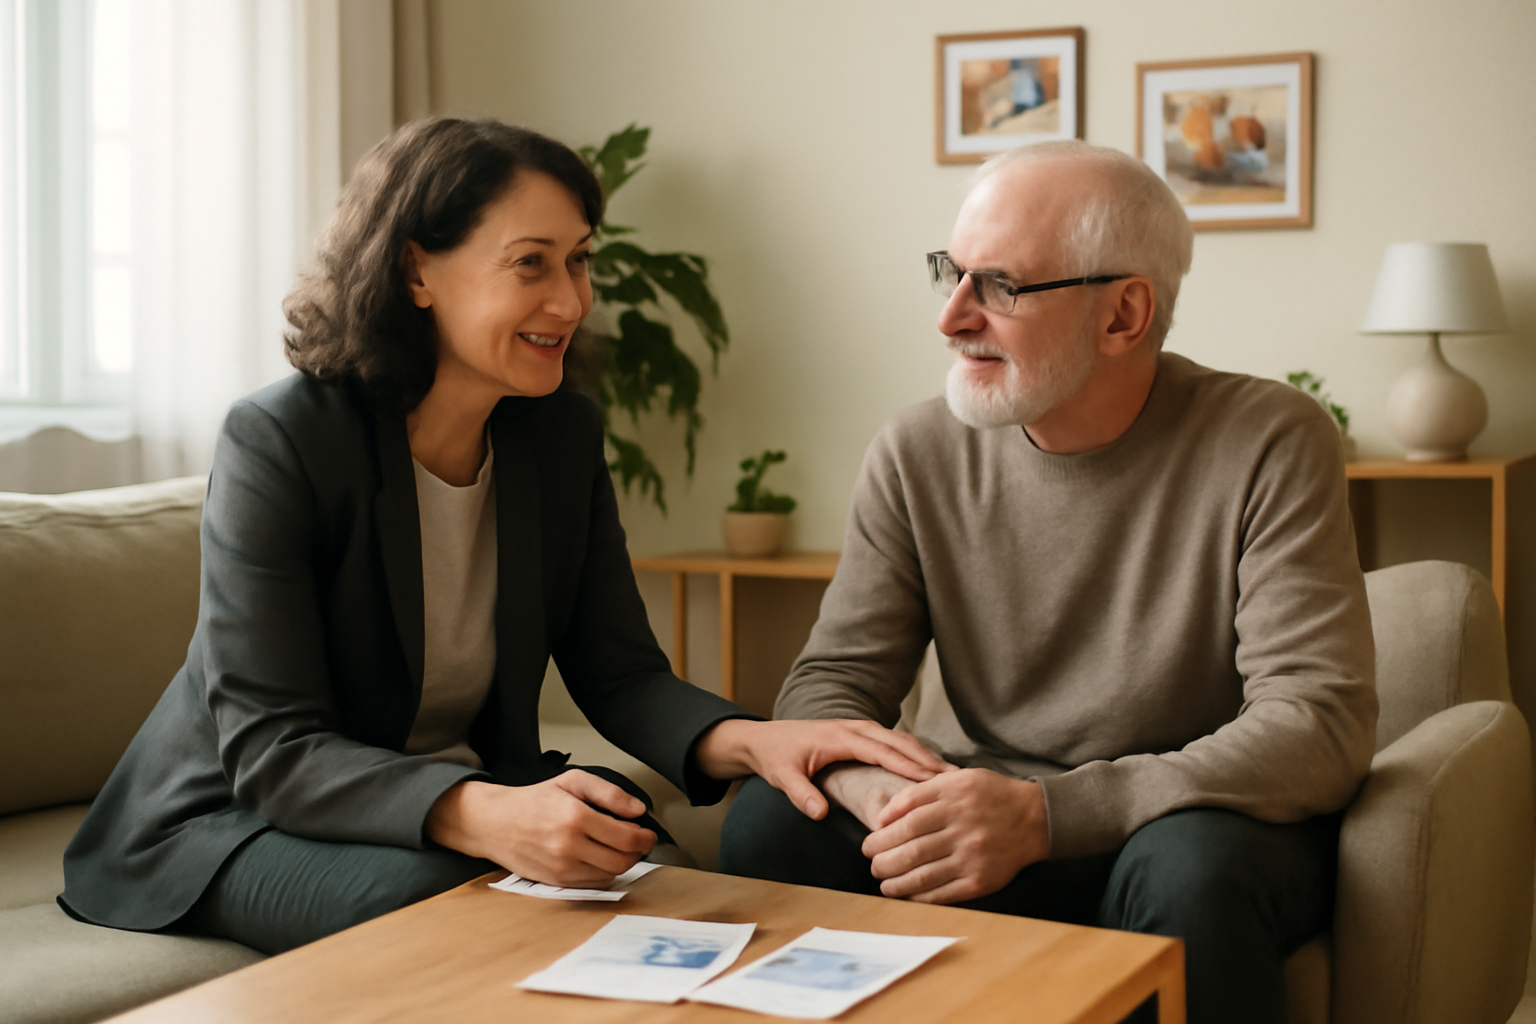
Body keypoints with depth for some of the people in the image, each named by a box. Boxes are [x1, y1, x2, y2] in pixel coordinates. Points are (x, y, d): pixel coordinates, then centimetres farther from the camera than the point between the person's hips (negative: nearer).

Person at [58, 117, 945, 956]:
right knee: (430, 903, -35)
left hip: (475, 796, 5)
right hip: (235, 820, -5)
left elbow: (620, 674, -4)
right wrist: (483, 818, -44)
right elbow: (272, 751, -26)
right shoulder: (278, 442, -21)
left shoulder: (564, 435, -2)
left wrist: (751, 740, -27)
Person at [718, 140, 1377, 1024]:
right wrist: (884, 792, -28)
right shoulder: (918, 455, -2)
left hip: (1215, 823, -3)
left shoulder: (1269, 445, -13)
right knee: (771, 823, -22)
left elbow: (1320, 724, -21)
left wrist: (1045, 814, -31)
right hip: (985, 823, 3)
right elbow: (830, 683, -1)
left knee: (1189, 866, -37)